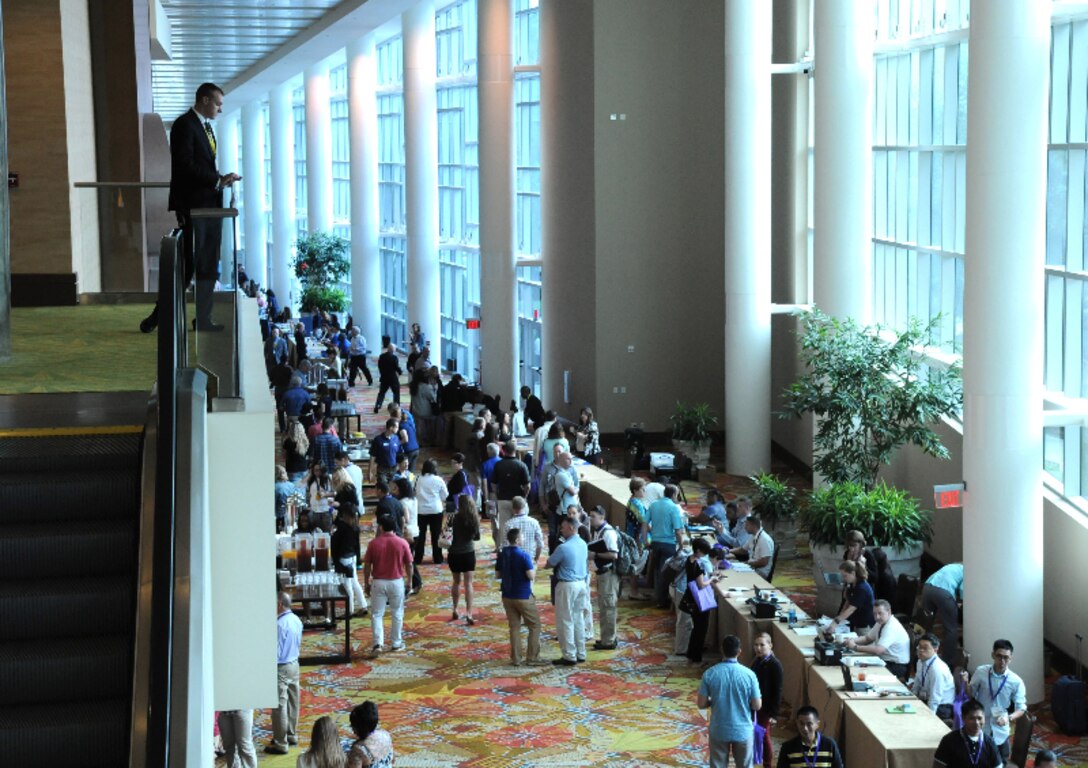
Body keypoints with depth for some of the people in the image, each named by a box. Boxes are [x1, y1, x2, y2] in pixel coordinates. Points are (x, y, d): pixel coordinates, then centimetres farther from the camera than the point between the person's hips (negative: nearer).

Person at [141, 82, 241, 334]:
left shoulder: (206, 127, 18)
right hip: (193, 206, -9)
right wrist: (218, 179, -18)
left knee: (209, 267, 8)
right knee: (189, 265, -7)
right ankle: (159, 317, 3)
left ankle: (203, 319, 13)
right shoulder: (184, 125, -10)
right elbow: (185, 166, -18)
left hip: (210, 205, 9)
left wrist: (221, 179, 3)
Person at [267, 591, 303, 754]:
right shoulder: (297, 620, 3)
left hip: (281, 668, -9)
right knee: (292, 702, 18)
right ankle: (291, 735, 31)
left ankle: (280, 744, 3)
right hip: (294, 664, 9)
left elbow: (275, 652, -22)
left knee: (279, 706, -2)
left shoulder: (280, 624, -24)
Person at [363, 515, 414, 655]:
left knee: (377, 614, 6)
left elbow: (367, 566, -2)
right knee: (397, 614, 12)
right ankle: (396, 643, 16)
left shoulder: (374, 543, -6)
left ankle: (378, 643, -4)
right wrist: (409, 581, 12)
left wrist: (366, 584, 9)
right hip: (397, 582, 0)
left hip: (378, 582, 0)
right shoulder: (402, 543, -6)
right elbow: (409, 565, -1)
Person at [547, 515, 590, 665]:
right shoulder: (583, 544, 4)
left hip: (567, 585, -8)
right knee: (578, 619, 16)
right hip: (581, 583, 8)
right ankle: (580, 653, 20)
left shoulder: (563, 548, -20)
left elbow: (550, 563, -10)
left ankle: (569, 656, 3)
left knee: (565, 621, 1)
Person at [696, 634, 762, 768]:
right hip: (742, 730, 0)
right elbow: (757, 705, -7)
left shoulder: (709, 674, -12)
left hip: (718, 731, 0)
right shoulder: (749, 674, -13)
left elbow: (701, 704, -7)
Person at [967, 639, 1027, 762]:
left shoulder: (1016, 681, -11)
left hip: (1000, 733, 0)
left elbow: (1021, 708, -6)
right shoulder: (981, 672, -8)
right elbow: (970, 695, 4)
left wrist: (1009, 718, -27)